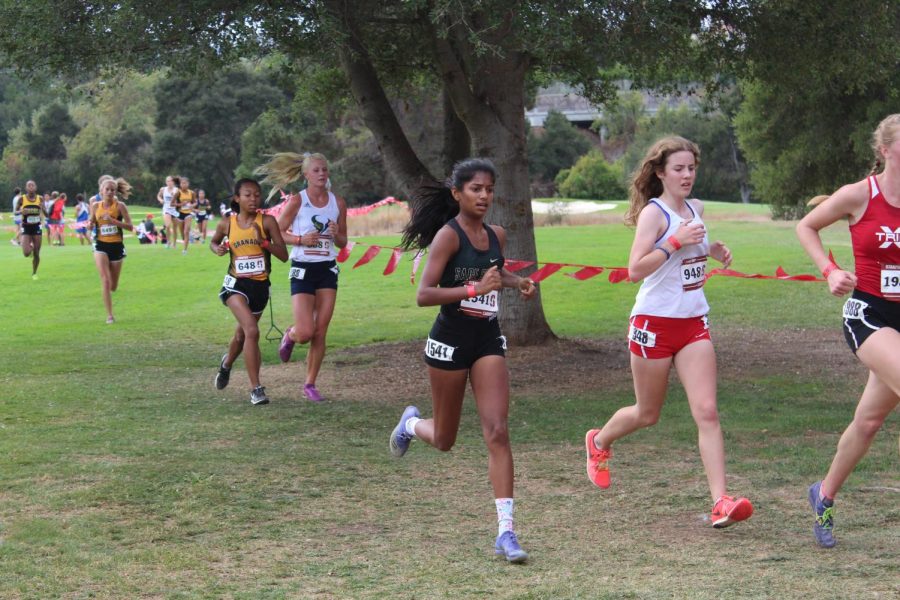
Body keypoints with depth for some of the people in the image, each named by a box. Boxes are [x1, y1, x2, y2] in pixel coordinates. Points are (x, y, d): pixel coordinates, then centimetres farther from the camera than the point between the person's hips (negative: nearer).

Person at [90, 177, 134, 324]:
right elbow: (92, 223, 15)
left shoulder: (120, 206, -4)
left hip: (117, 246, 0)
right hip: (101, 246, 0)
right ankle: (109, 315, -11)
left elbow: (130, 226, -8)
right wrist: (90, 225, -9)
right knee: (105, 280, -17)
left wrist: (113, 221, -21)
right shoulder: (95, 206, 2)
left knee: (113, 287, 8)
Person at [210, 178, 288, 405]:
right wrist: (218, 249, -5)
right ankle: (256, 389, -18)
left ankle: (227, 364, 55)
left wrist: (264, 241, -25)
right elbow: (213, 242, 18)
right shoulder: (227, 224, -3)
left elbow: (283, 255, -11)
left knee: (242, 334, 21)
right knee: (252, 331, -22)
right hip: (236, 284, -2)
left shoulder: (267, 221, -7)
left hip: (260, 285, 2)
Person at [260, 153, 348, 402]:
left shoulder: (338, 203, 4)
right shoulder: (297, 201, -7)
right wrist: (300, 239, -19)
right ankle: (289, 336, 27)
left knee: (320, 333, 2)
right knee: (305, 332, -10)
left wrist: (337, 234, -11)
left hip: (327, 270, 4)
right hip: (303, 269, -4)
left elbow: (343, 243, 11)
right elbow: (277, 233, -3)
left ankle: (310, 384, 13)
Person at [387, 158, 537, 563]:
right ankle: (411, 423, 49)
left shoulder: (496, 235, 6)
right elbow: (424, 294, -21)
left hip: (488, 339, 4)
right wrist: (474, 289, -30)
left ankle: (505, 531, -10)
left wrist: (517, 282, 8)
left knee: (498, 432, -9)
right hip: (451, 340, -4)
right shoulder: (448, 235, -14)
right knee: (444, 440, 12)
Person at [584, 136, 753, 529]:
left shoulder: (695, 210, 10)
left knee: (707, 411, -9)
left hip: (693, 323, 6)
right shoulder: (654, 213, -12)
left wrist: (712, 250, 10)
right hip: (655, 323, -5)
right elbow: (635, 270, -21)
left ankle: (721, 503, -14)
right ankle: (599, 442, 43)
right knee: (647, 414, 11)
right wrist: (676, 242, -27)